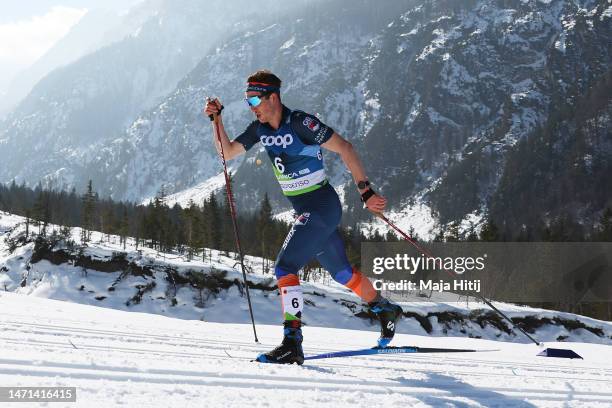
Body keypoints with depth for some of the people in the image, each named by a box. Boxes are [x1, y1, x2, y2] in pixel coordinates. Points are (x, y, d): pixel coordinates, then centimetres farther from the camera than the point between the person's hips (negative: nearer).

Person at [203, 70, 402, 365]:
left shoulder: (299, 122, -19)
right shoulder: (260, 129, 4)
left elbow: (344, 148, -18)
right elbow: (227, 152, 11)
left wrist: (366, 192, -21)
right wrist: (216, 119, -4)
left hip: (321, 207, -9)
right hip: (304, 210, 9)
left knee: (285, 267, -19)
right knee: (341, 272, 21)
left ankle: (292, 344, -19)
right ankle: (385, 310, 42)